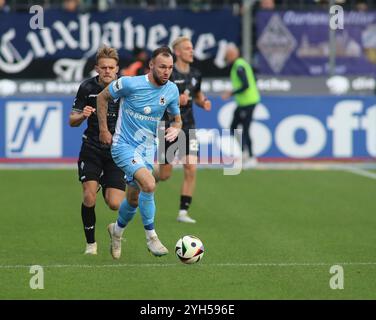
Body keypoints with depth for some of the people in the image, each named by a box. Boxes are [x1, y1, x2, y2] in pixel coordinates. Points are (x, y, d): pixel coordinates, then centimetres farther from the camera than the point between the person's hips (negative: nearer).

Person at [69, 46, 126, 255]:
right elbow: (72, 121, 4)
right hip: (92, 149, 0)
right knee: (89, 197, -16)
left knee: (115, 204, -9)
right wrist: (82, 115, -18)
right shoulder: (87, 87, -3)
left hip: (117, 151, 0)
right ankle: (90, 243, 4)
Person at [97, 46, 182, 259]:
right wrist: (103, 129, -3)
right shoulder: (130, 84, -18)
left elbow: (177, 119, 12)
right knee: (149, 185, -27)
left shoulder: (172, 90, -3)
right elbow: (103, 97, -2)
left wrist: (175, 129, -11)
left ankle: (117, 230, 46)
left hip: (147, 149, 6)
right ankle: (151, 237, -13)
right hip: (123, 146, -6)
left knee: (134, 200, 15)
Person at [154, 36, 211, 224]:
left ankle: (183, 212, -3)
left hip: (188, 127, 4)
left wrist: (204, 102, 1)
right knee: (165, 175, 2)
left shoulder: (195, 74, 7)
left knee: (191, 169, -10)